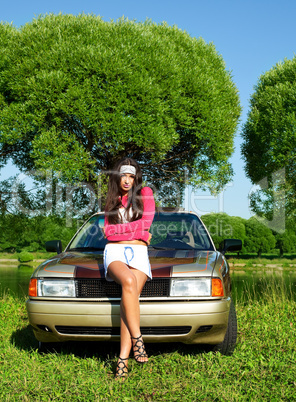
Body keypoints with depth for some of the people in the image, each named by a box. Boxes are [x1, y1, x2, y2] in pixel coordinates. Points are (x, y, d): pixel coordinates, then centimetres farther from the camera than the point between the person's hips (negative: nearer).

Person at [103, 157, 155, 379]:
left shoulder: (145, 193, 12)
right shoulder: (112, 200, 21)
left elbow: (146, 223, -2)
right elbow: (108, 231, 9)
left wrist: (116, 228, 2)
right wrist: (137, 232, 0)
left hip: (138, 252, -1)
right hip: (115, 251, 1)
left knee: (129, 298, -24)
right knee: (129, 281, -34)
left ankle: (123, 359, -27)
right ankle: (137, 339, -34)